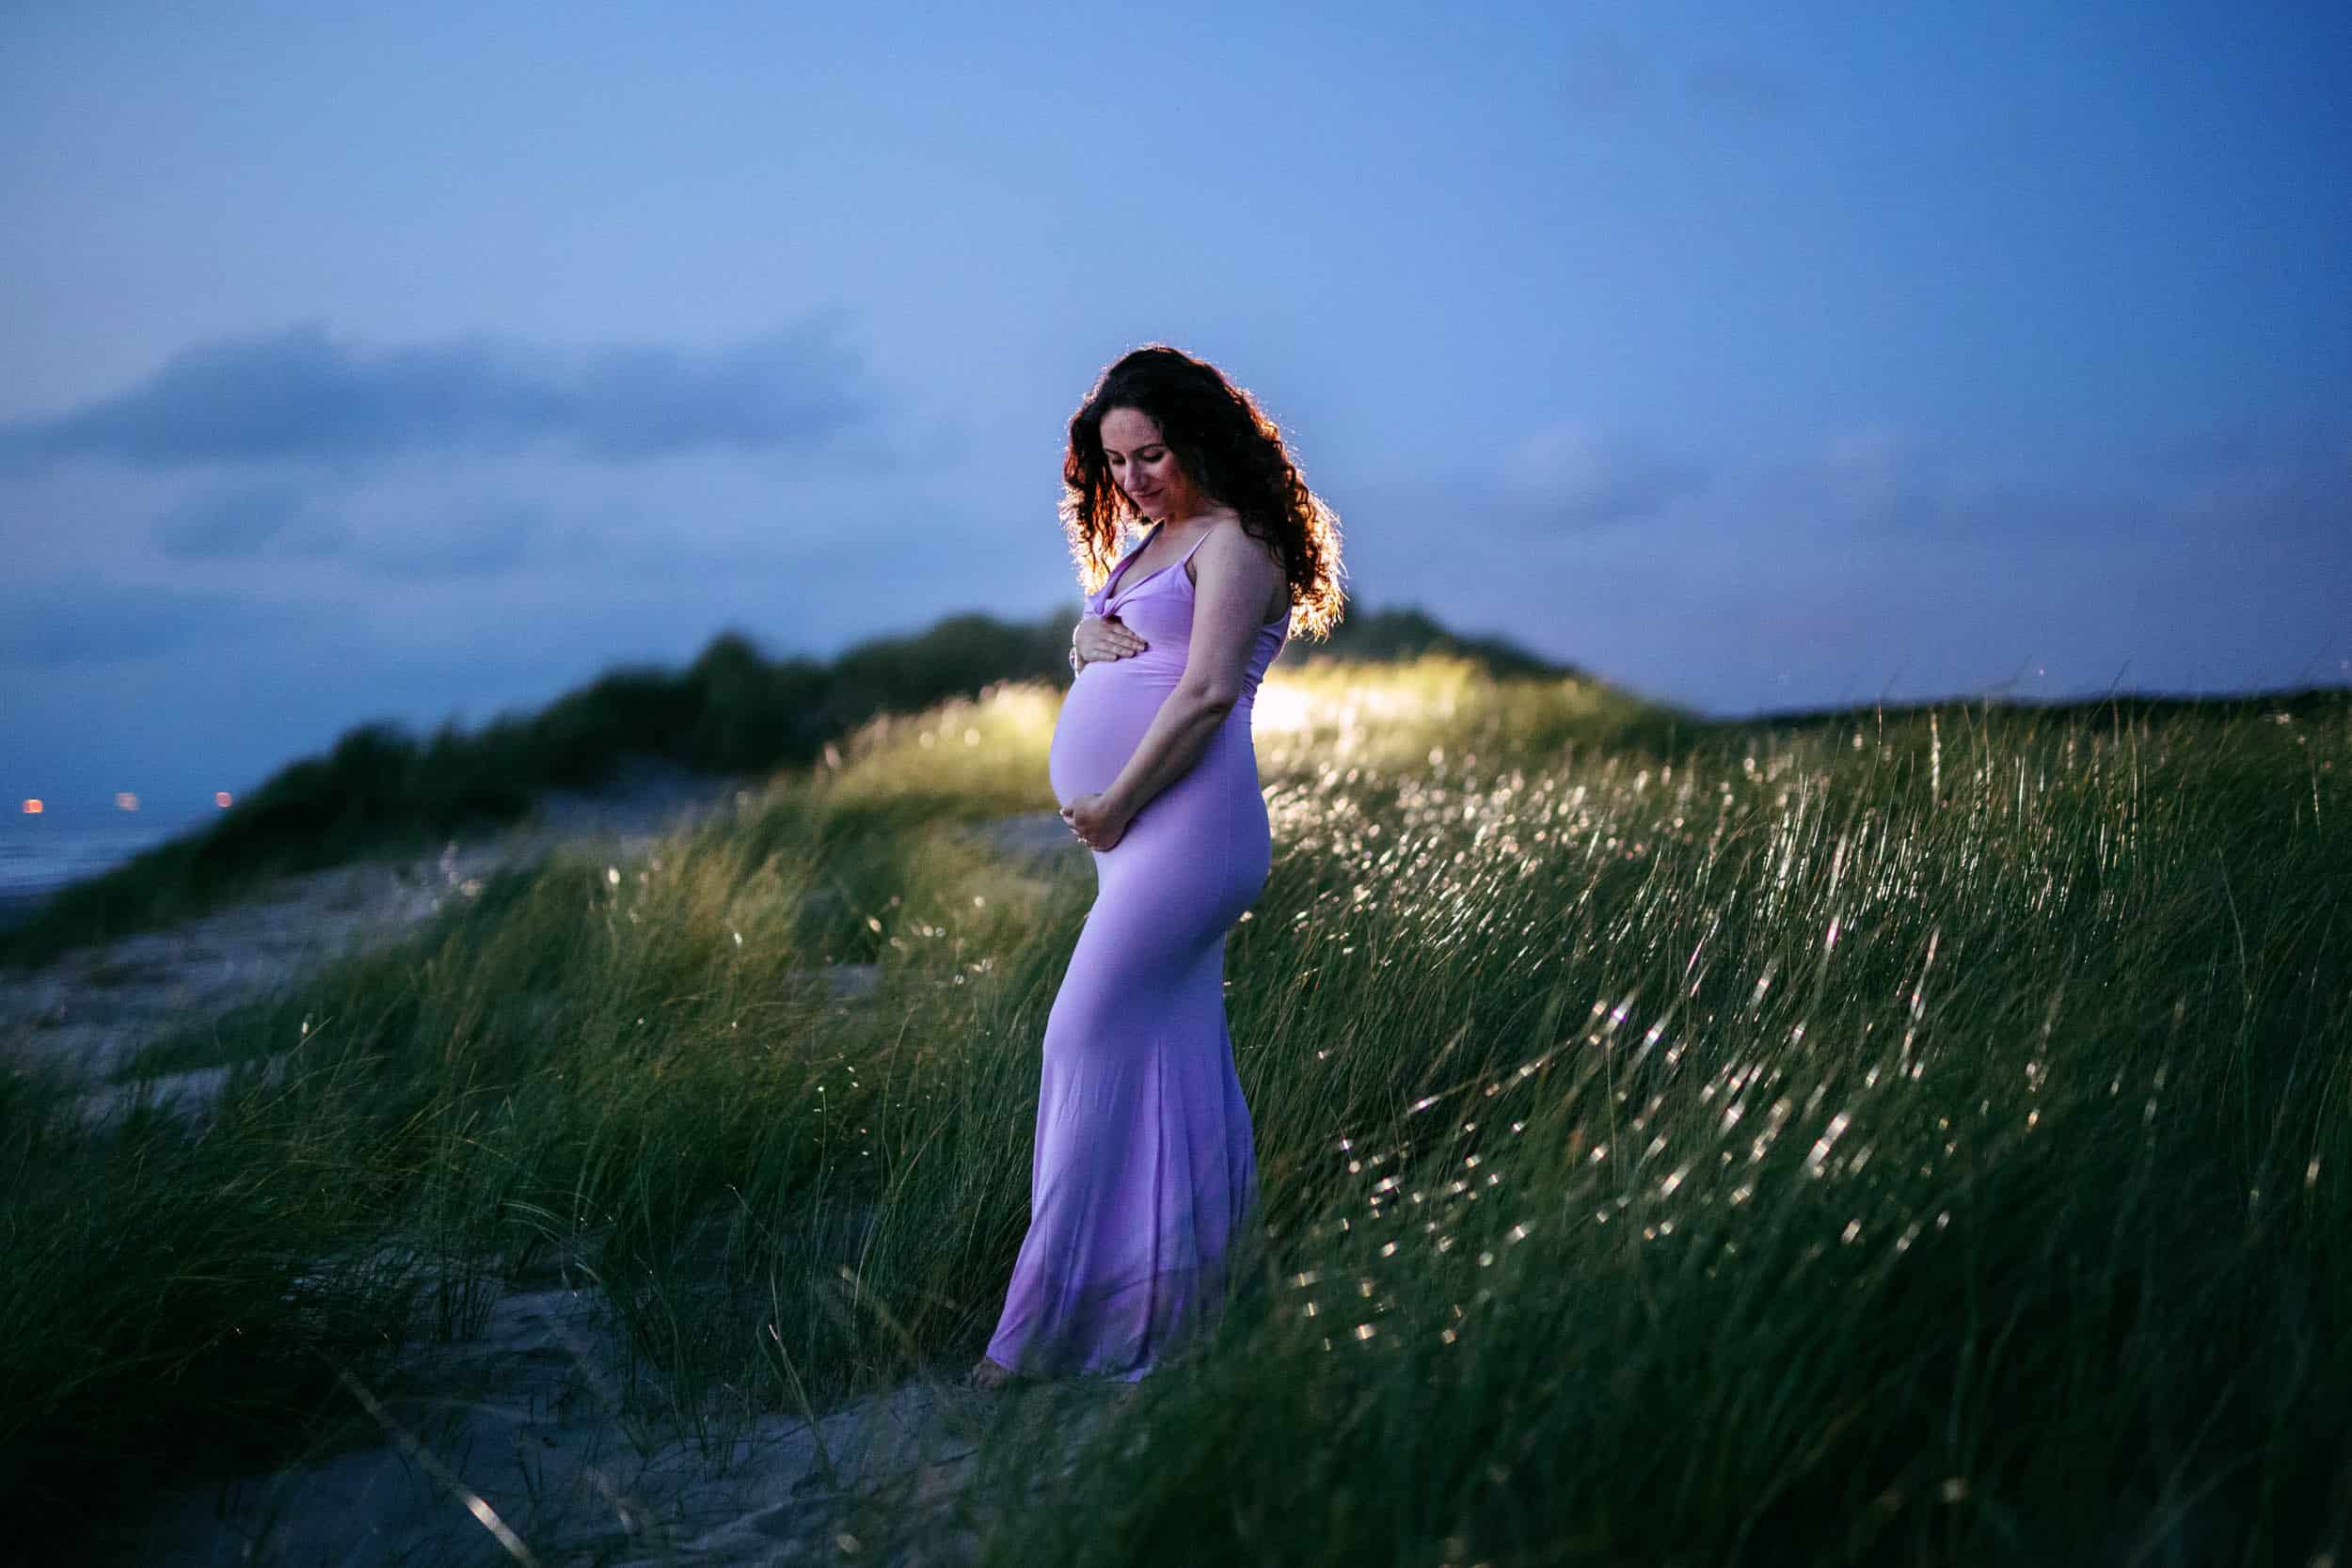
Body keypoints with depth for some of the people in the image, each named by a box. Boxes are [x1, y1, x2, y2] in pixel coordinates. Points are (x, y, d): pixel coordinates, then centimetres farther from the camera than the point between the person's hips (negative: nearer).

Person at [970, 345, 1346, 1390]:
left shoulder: (1235, 542, -7)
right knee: (1172, 1053, 10)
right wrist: (1090, 638, -2)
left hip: (1183, 823, -9)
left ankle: (1043, 1331, -11)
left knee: (1088, 1039, -13)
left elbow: (1207, 692, -16)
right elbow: (1086, 638, 23)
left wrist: (1114, 805, -15)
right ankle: (1199, 1301, 18)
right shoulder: (1153, 544, 21)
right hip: (1134, 834, 9)